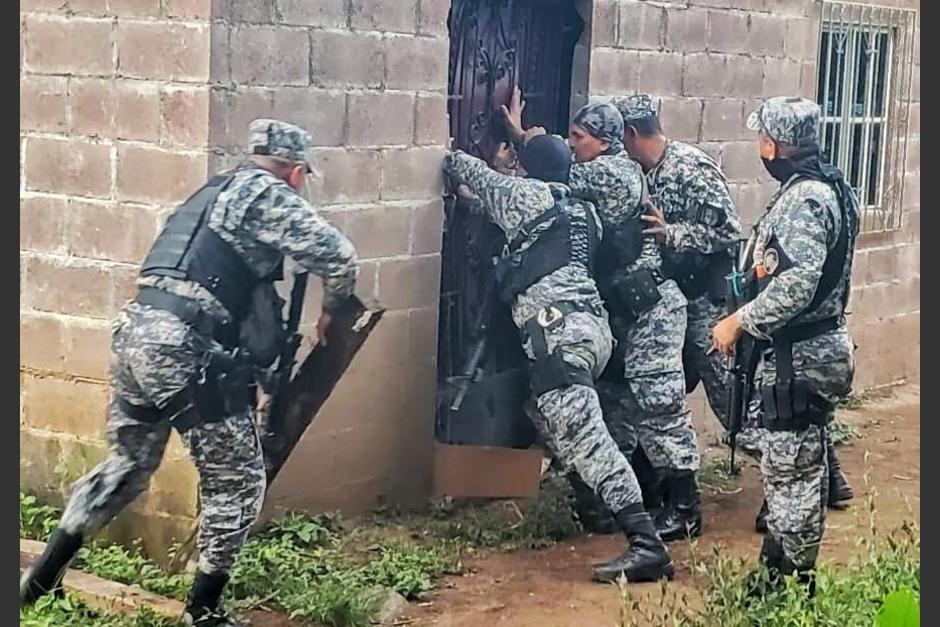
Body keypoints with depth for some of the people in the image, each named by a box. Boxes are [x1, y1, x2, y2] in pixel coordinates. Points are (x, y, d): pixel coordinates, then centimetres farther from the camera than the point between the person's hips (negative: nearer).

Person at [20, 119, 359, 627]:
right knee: (237, 481, 6)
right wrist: (331, 313, 11)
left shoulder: (216, 191, 25)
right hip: (184, 348, -9)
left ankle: (44, 575, 28)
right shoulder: (268, 194, 0)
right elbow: (338, 257, -8)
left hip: (135, 332, 9)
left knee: (129, 463, 26)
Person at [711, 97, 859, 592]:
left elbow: (794, 286, -29)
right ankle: (783, 566, 29)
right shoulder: (827, 188, 12)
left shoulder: (804, 200, -20)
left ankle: (788, 583, 6)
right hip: (821, 347, 11)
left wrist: (739, 322, -18)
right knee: (804, 463, 17)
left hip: (798, 356, -11)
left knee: (789, 470, -3)